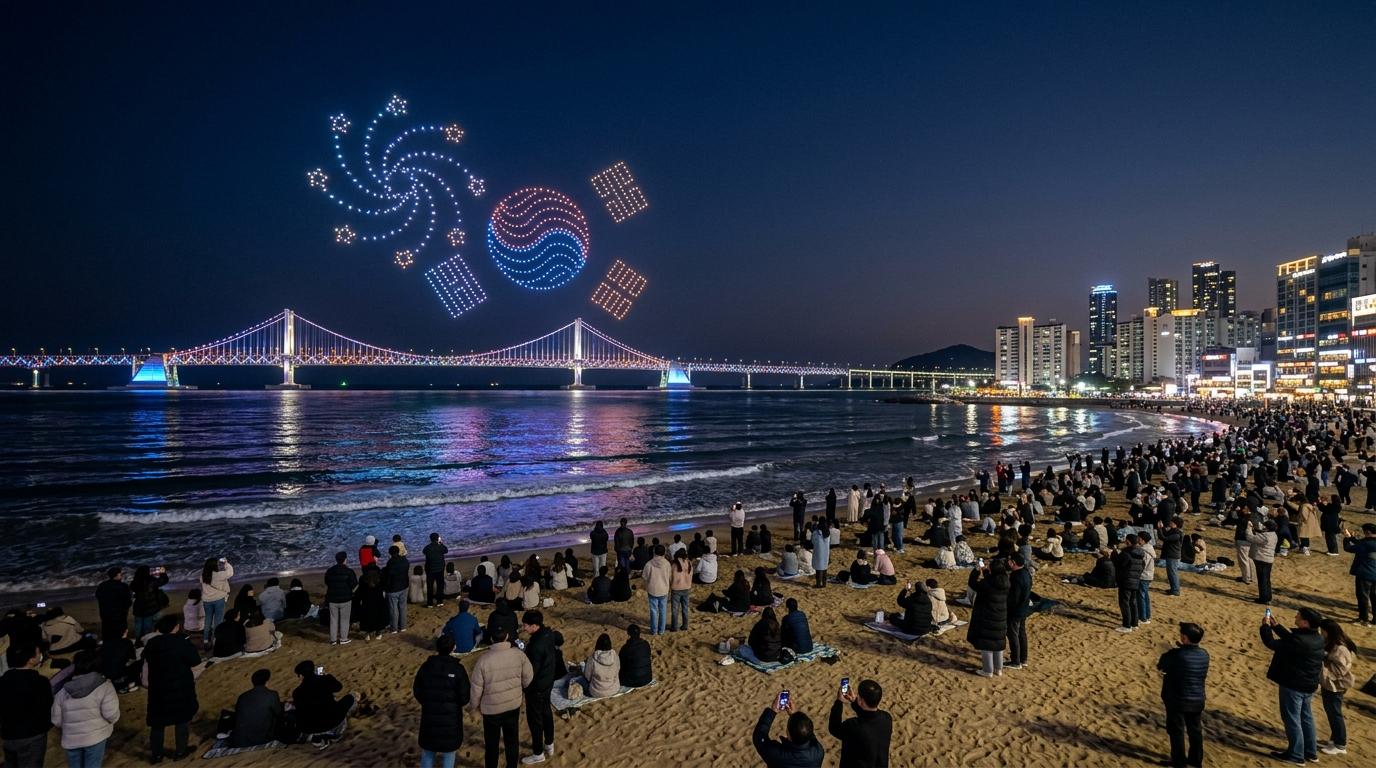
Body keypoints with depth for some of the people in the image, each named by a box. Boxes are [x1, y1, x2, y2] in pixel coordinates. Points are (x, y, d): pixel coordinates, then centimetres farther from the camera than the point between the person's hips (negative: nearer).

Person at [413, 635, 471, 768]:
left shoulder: (426, 666, -6)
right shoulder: (458, 669, -14)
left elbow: (417, 692, 1)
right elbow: (464, 697, -12)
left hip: (429, 716, 2)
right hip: (451, 718, -2)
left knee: (428, 752, 19)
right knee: (448, 753, 14)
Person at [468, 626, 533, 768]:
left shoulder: (484, 659, -21)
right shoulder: (519, 654, -14)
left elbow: (476, 686, -12)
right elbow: (528, 678, -2)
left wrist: (474, 704, 6)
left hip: (491, 708, -2)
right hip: (513, 705, 2)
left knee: (492, 742, 17)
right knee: (512, 739, 20)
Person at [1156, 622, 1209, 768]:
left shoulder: (1175, 654, -25)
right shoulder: (1204, 654, -7)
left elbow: (1160, 665, -8)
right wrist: (1183, 647, 8)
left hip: (1177, 700, -5)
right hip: (1197, 700, 5)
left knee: (1176, 731, 11)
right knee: (1195, 729, 21)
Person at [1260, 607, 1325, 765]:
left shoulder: (1299, 640, -29)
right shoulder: (1317, 639, -1)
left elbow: (1271, 643, -22)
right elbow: (1290, 638, 14)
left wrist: (1265, 626, -8)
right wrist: (1275, 625, 14)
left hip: (1293, 685, -9)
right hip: (1308, 685, 9)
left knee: (1292, 719, 4)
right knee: (1306, 717, 21)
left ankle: (1296, 755, 13)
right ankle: (1311, 751, 32)